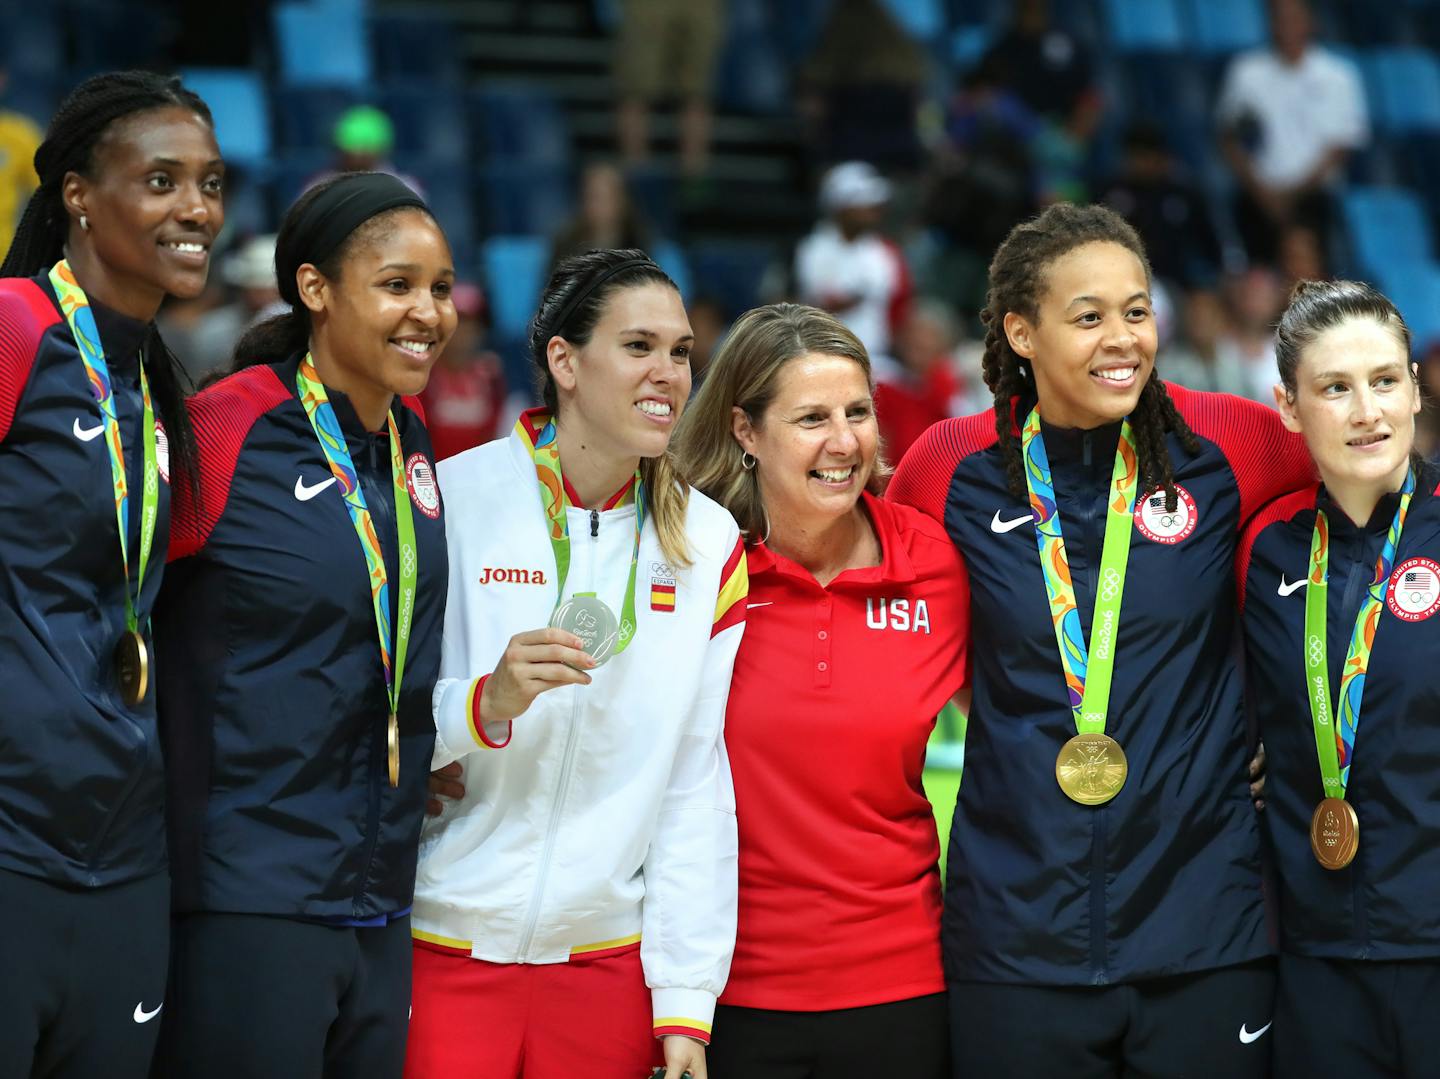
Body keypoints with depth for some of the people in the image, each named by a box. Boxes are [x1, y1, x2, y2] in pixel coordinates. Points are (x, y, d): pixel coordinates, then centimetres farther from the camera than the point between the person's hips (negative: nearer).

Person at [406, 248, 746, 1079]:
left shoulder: (710, 545, 5)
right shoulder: (452, 501, -5)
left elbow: (700, 791, 2)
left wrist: (685, 1006, -2)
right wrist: (486, 703, -24)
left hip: (607, 956, 3)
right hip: (441, 947, -3)